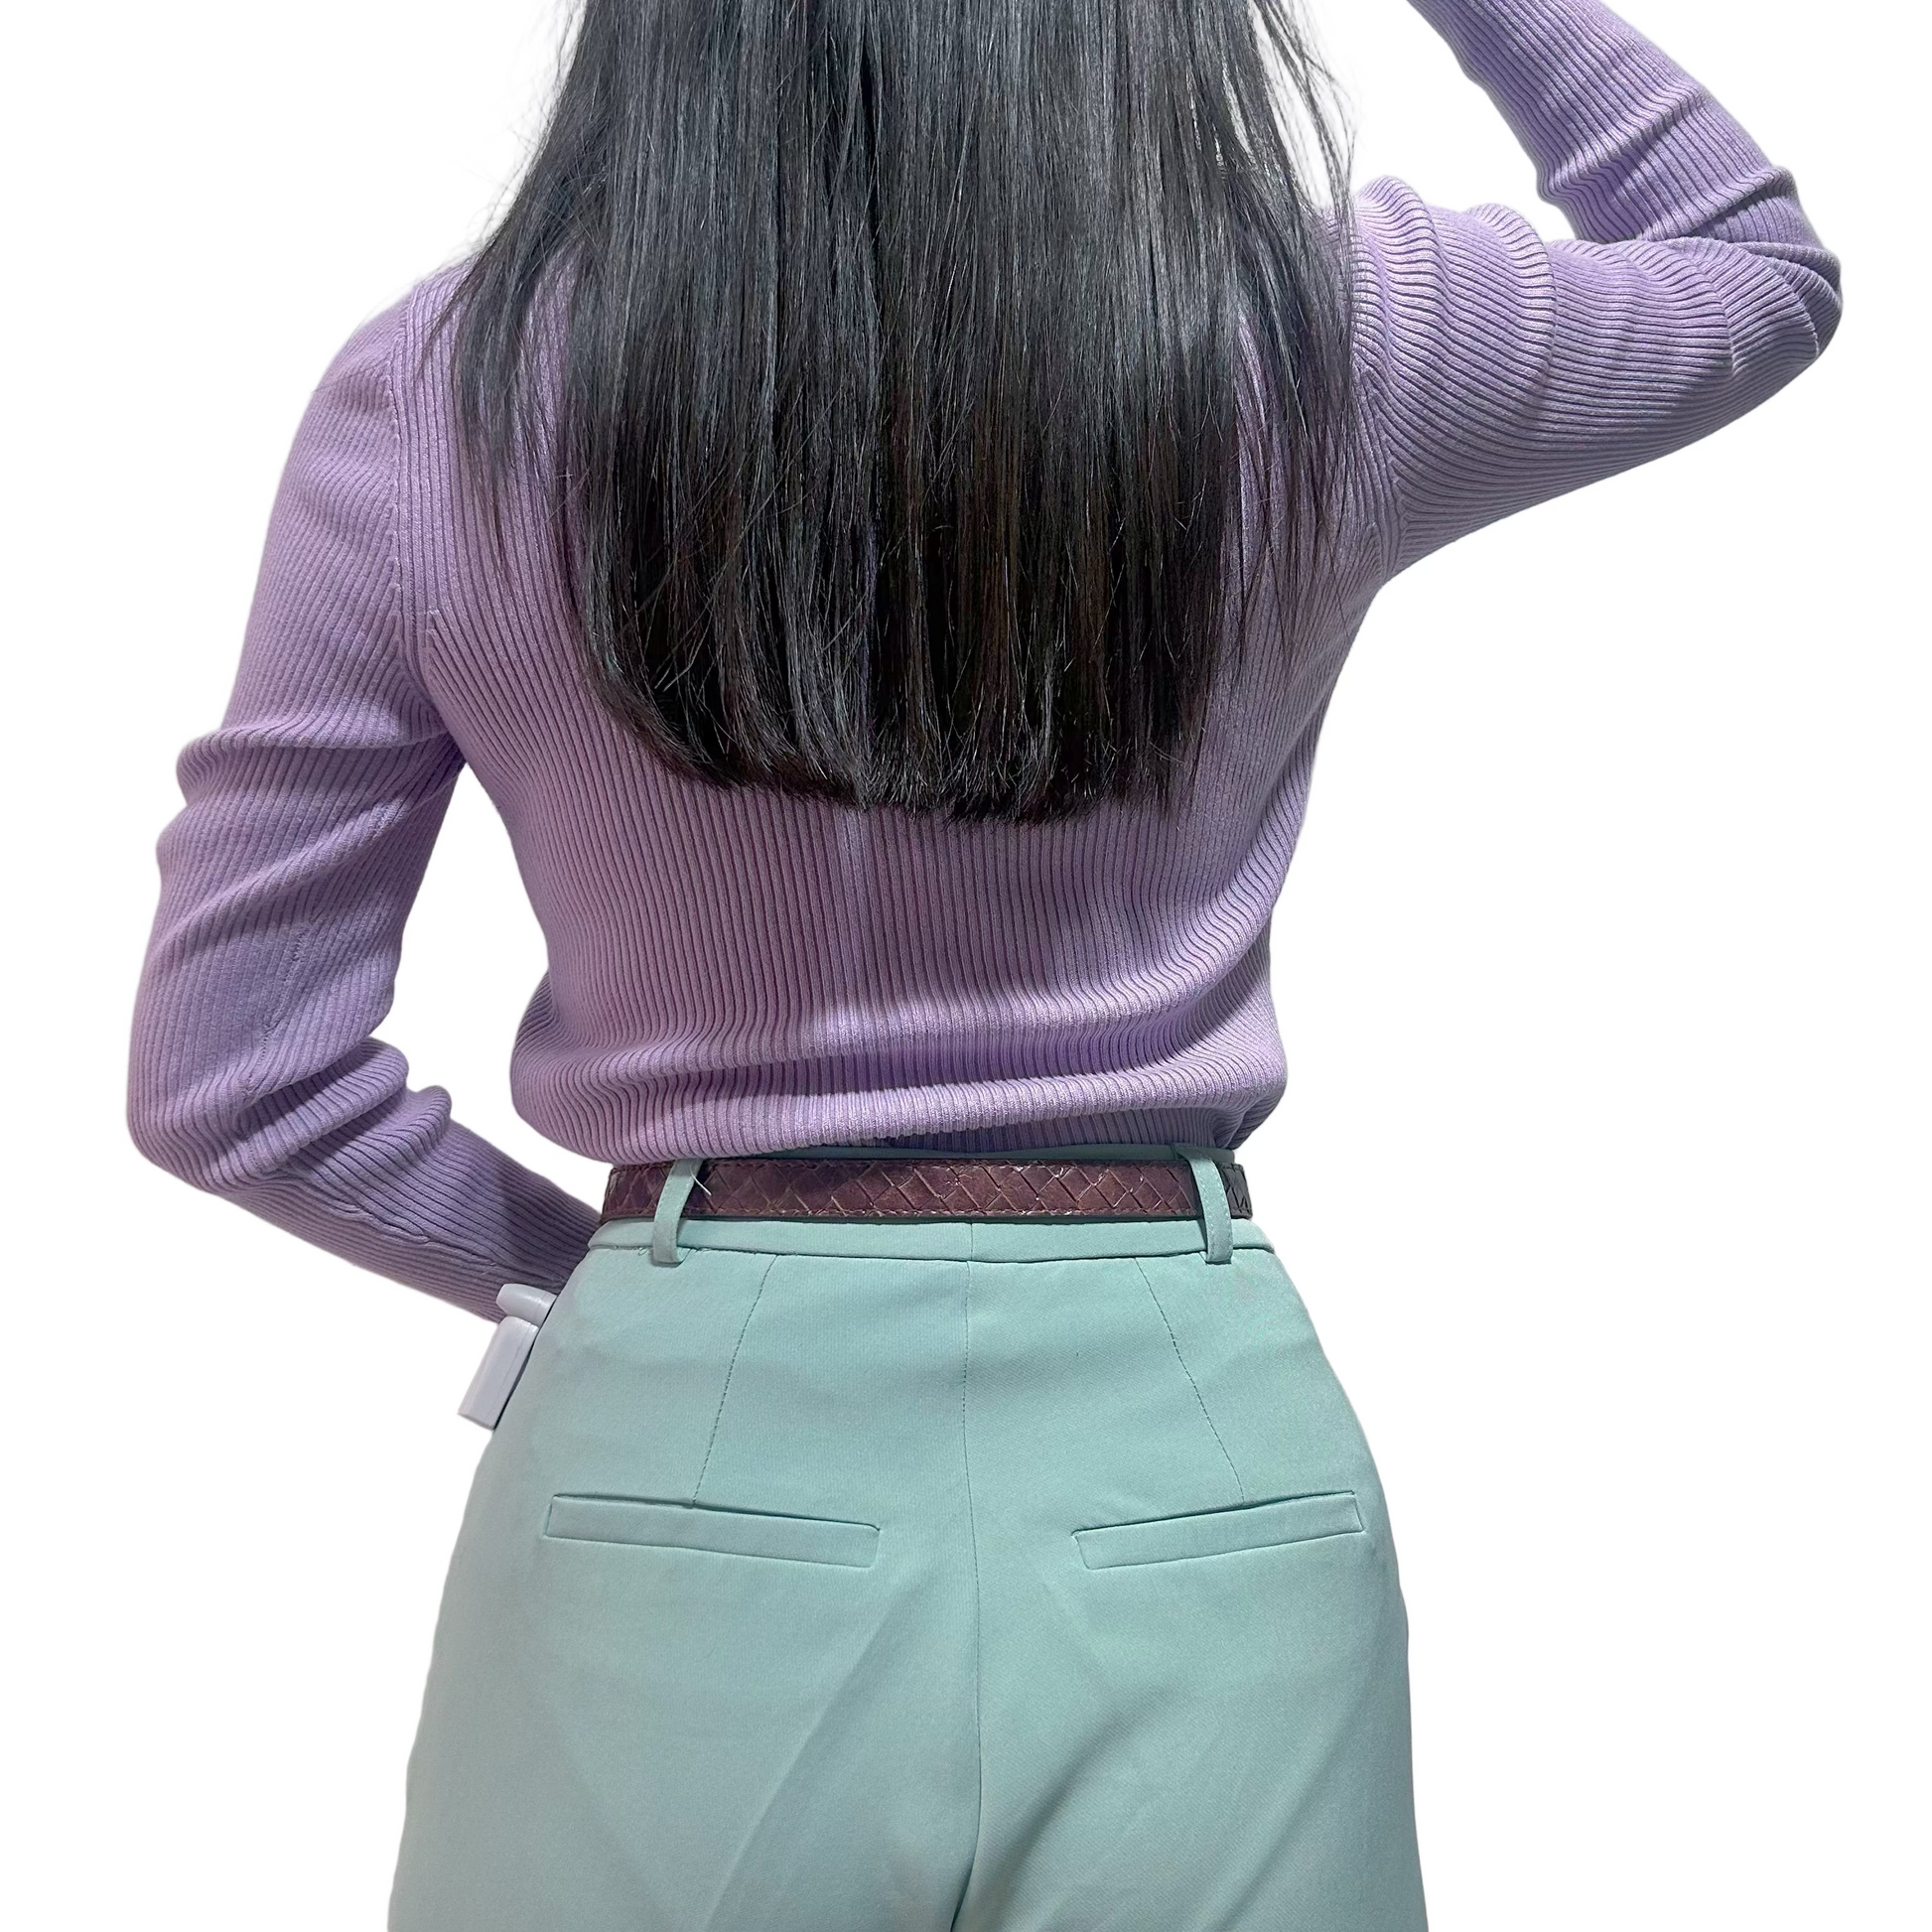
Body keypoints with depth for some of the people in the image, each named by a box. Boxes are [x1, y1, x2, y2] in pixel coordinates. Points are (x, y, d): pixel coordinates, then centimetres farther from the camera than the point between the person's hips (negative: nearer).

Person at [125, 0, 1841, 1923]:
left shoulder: (439, 401, -7)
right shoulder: (1326, 342, -8)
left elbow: (224, 1073, -3)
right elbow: (1764, 258, 14)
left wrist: (583, 1263, 10)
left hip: (681, 1476, 1)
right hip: (1193, 1493, 0)